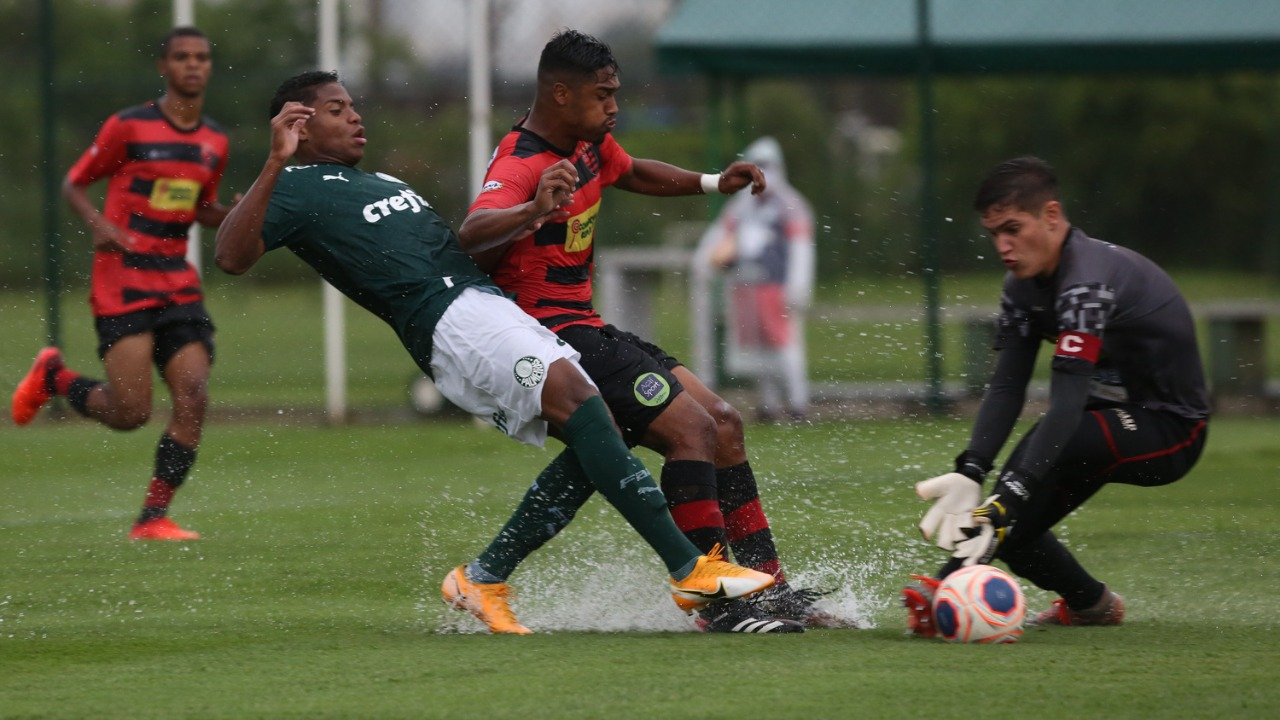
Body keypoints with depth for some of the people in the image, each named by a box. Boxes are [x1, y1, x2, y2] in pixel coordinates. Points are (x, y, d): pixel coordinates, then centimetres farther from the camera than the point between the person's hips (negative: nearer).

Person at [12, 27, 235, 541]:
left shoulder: (214, 142, 10)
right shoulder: (128, 127, -5)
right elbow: (73, 185, 3)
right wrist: (99, 224, -17)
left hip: (178, 283, 5)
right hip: (122, 284, -5)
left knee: (194, 398, -11)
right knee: (130, 414, -12)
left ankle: (153, 518, -1)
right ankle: (52, 376, 19)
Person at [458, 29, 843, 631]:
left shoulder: (590, 145, 10)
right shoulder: (520, 166, -20)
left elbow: (633, 174, 33)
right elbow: (472, 233, -40)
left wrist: (713, 183, 18)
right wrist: (533, 211, -60)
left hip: (587, 330, 10)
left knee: (723, 423, 7)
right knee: (692, 428, -20)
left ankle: (767, 588, 11)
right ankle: (719, 603, -19)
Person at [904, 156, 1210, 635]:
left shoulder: (1088, 281, -29)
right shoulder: (1024, 284, -1)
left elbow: (1067, 405, -38)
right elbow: (1006, 388, -7)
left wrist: (1009, 499, -45)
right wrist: (969, 474, -23)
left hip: (1168, 432, -9)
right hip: (1120, 419, 9)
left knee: (1046, 446, -33)